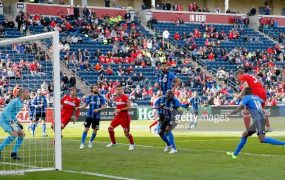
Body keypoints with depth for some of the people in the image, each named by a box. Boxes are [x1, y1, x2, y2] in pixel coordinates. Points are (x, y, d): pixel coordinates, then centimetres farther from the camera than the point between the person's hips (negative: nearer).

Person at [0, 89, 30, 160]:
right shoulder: (15, 101, -19)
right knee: (14, 134, -24)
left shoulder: (20, 102, 10)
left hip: (11, 121, 10)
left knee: (21, 134, 1)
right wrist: (11, 122, -29)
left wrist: (16, 122, 20)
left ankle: (14, 153, 5)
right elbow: (6, 111, -26)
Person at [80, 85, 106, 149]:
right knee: (86, 129, -7)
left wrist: (98, 109, -20)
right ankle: (82, 144, -3)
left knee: (95, 131, 8)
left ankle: (91, 142, 33)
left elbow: (104, 106, -4)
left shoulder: (101, 97, -1)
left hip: (96, 117, 0)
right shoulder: (89, 97, 3)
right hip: (89, 116, 0)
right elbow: (85, 105, 8)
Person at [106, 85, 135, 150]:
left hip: (125, 117, -8)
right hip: (118, 117, 8)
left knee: (126, 132, -4)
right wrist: (116, 110, 6)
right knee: (110, 128, 4)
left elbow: (129, 107, -19)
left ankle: (132, 144, 16)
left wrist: (120, 110, -21)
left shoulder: (125, 97, -15)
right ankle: (113, 142, 20)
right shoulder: (116, 98, 9)